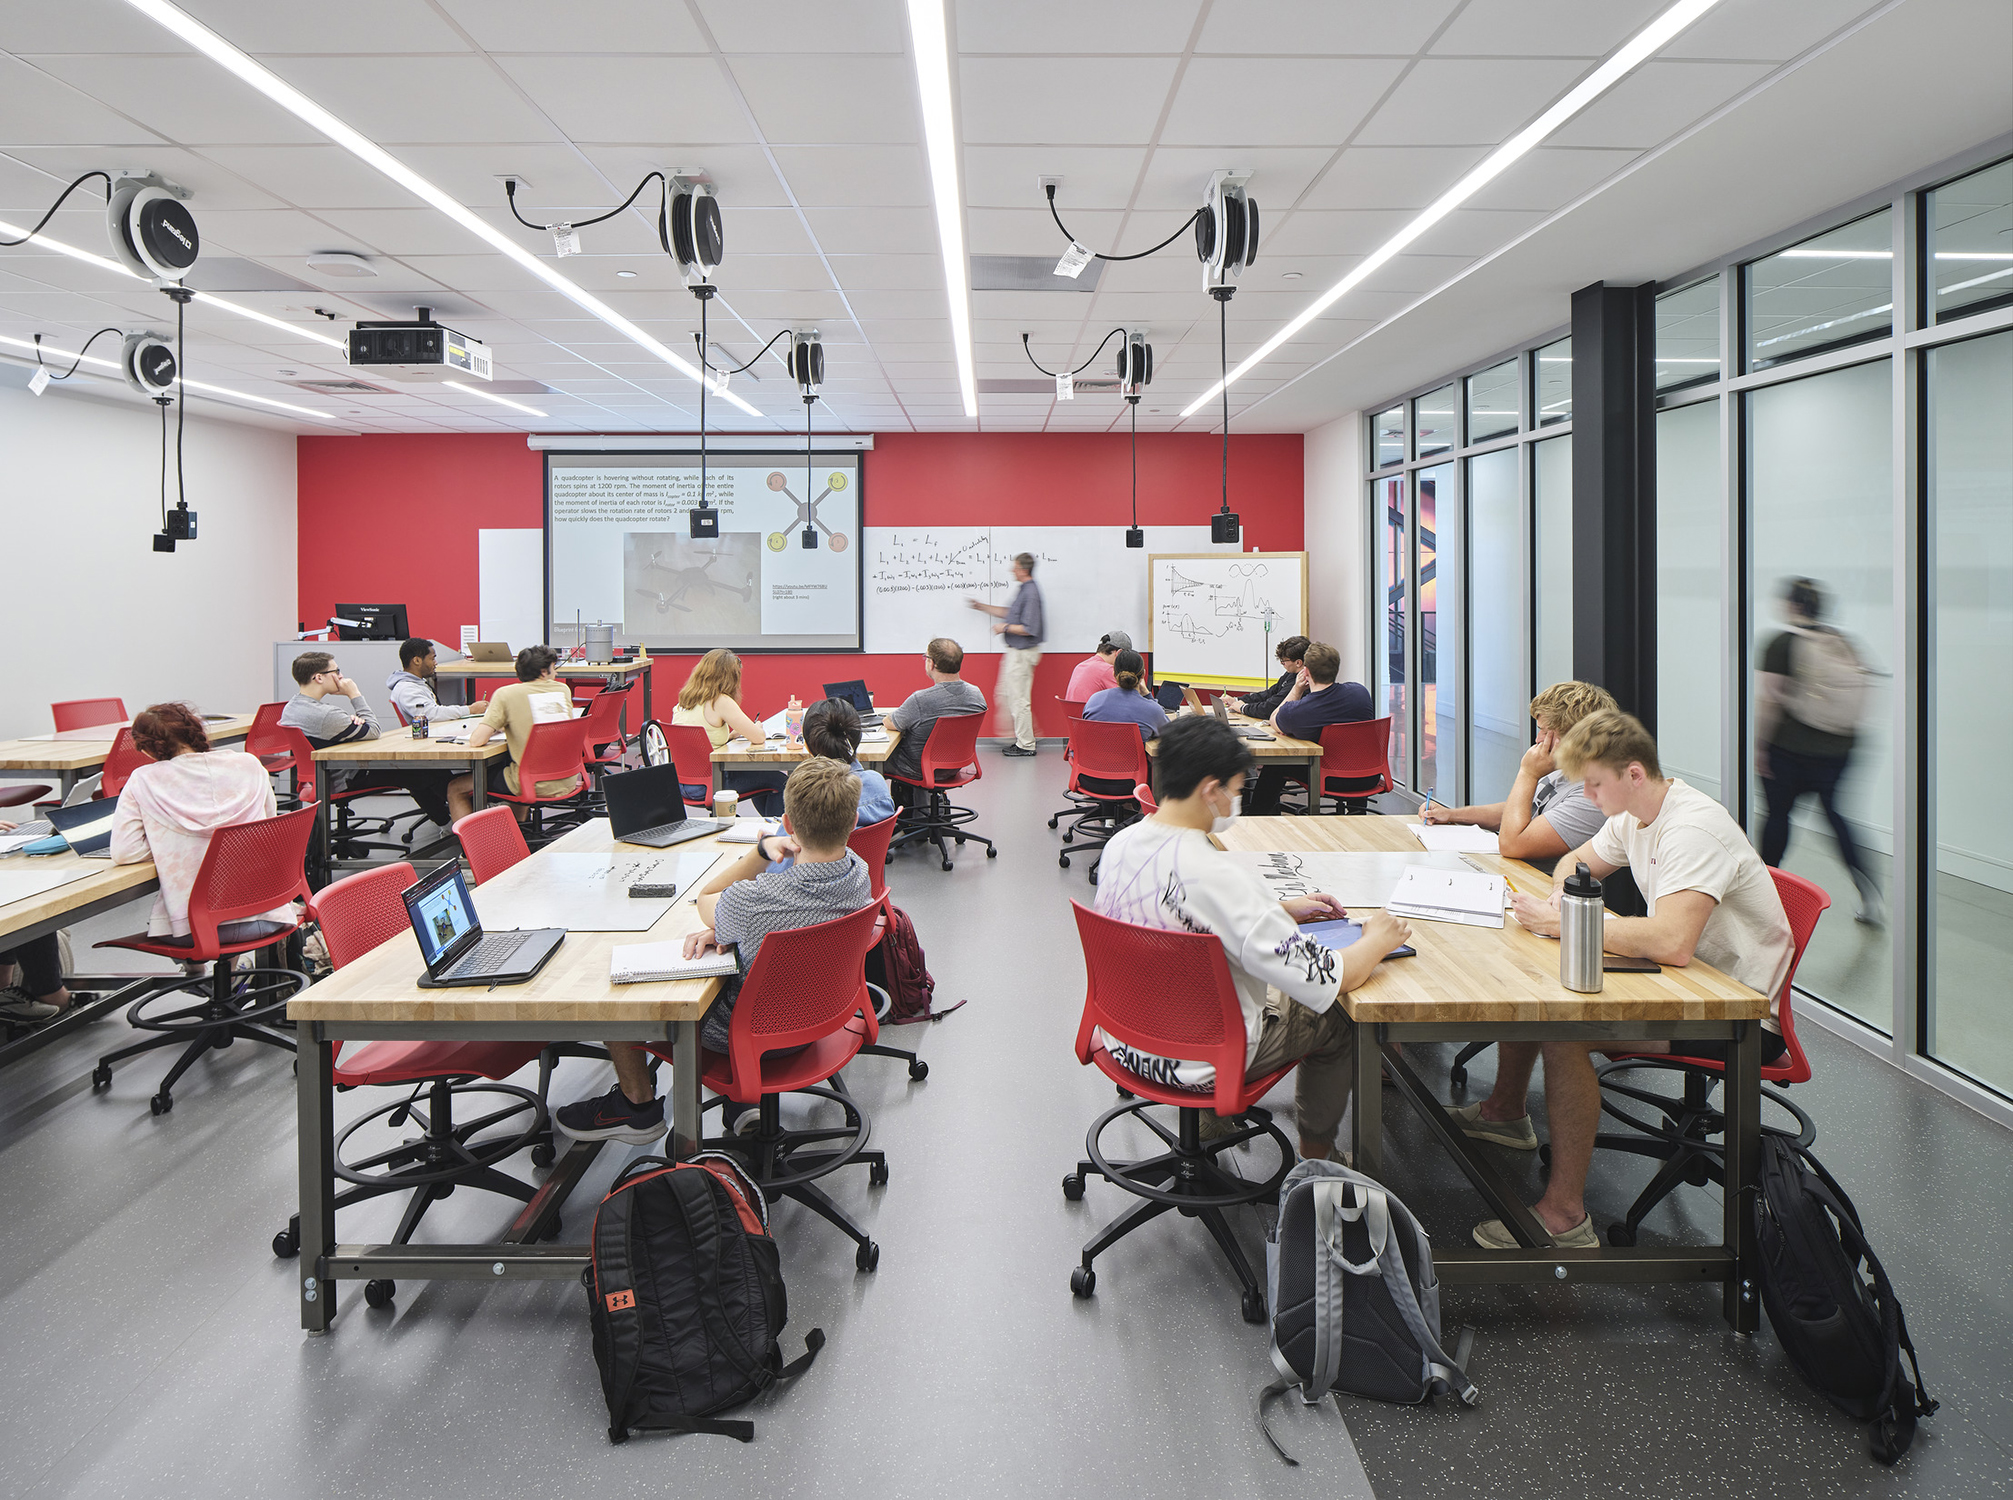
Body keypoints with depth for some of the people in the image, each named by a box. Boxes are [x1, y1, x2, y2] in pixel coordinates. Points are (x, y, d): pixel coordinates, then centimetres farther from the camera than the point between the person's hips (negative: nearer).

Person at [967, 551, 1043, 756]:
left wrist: (1005, 627, -14)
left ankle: (1026, 745, 4)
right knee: (1006, 695, 16)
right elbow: (1008, 612, 25)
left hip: (1022, 653, -11)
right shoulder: (1024, 589, 12)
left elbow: (1029, 629, -25)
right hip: (1015, 651, 11)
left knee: (1019, 699, -4)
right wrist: (982, 606, 27)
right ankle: (1022, 736, 23)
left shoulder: (1031, 593, -20)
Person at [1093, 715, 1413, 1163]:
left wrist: (1280, 909, 14)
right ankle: (1316, 1153, 34)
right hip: (1197, 1060, -7)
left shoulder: (1120, 845, -8)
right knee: (1338, 1018, 15)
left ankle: (1213, 1120, 44)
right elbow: (1327, 981, -28)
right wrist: (1378, 938, -8)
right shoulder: (1217, 877, -32)